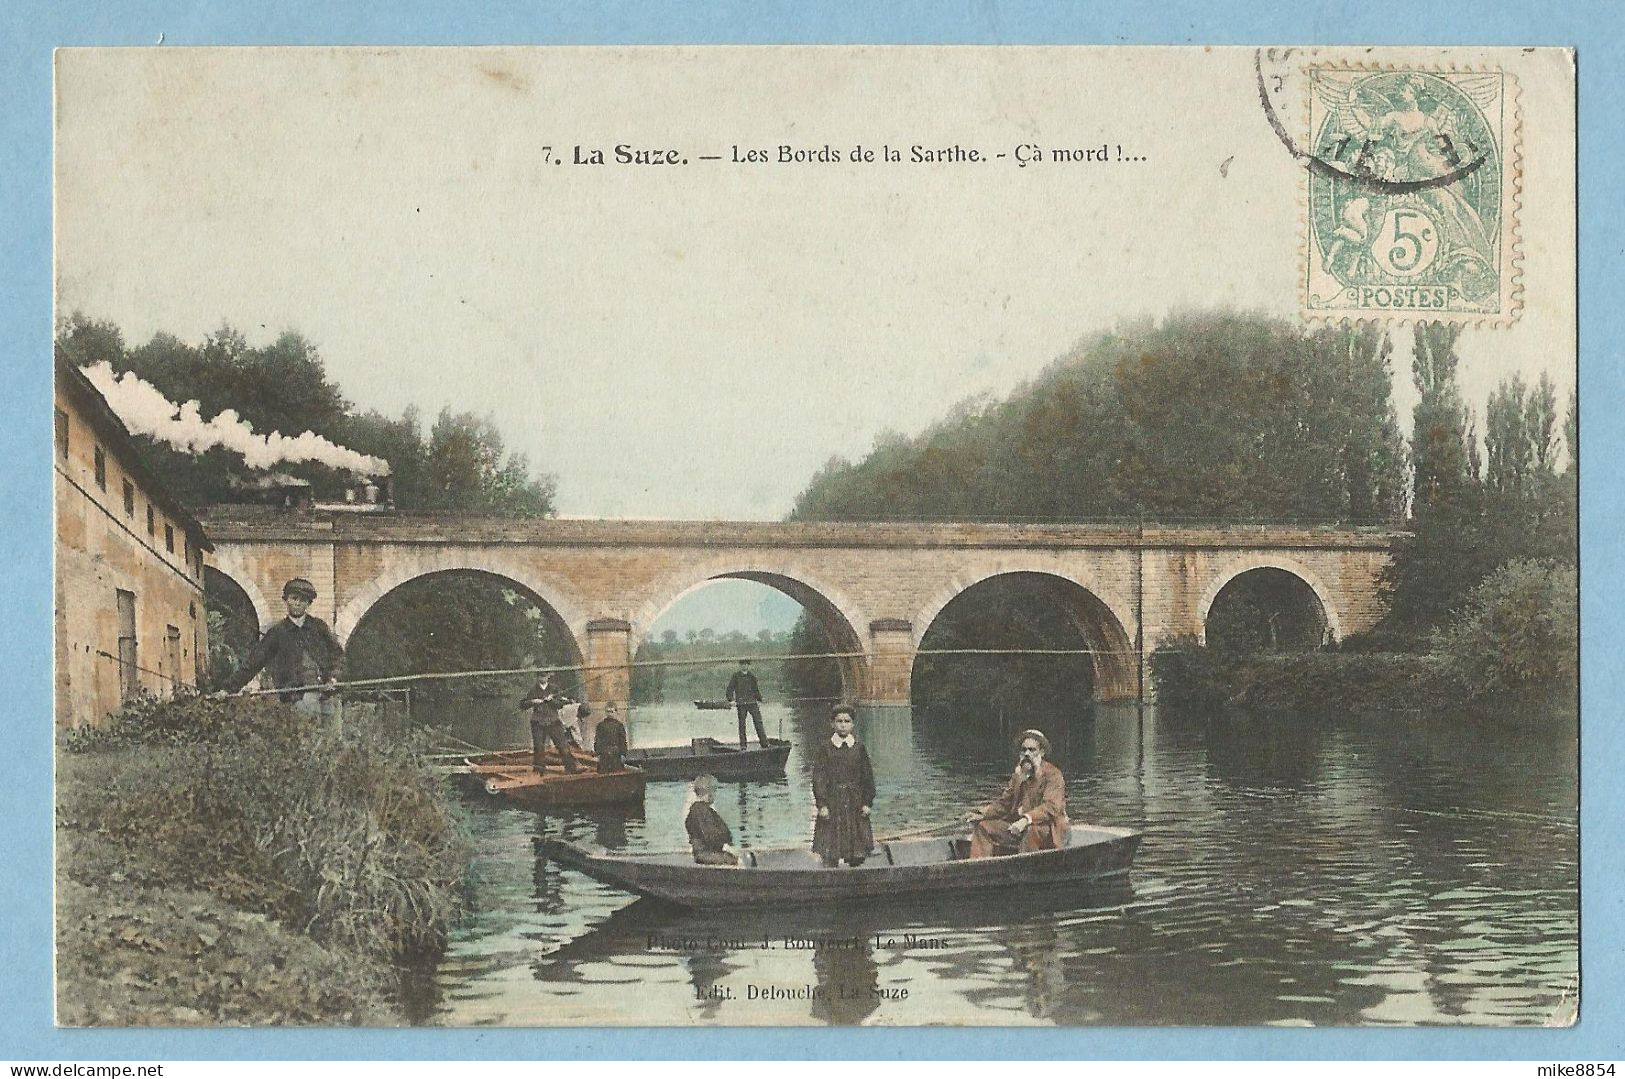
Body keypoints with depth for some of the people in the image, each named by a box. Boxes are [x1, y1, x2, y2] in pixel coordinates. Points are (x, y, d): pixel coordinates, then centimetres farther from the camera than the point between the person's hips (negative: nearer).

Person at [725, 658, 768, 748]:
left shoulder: (752, 676, 12)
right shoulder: (736, 676, 4)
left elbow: (756, 689, 20)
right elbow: (730, 689, 4)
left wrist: (759, 700, 12)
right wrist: (732, 700, -8)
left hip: (752, 702, 2)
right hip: (741, 703, -2)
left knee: (758, 722, -5)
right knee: (742, 724, -1)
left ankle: (764, 743, -4)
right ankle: (742, 745, 4)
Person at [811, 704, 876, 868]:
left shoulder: (859, 747, 4)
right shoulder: (825, 747, -2)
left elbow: (867, 776, 8)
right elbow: (818, 777, -4)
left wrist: (867, 802, 2)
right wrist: (821, 804, -11)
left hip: (855, 802, 2)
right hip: (832, 801, -2)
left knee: (857, 857, 3)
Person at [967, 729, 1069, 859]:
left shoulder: (1053, 774, -8)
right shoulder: (1019, 774, 15)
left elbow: (1051, 807, -23)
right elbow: (1004, 801, 17)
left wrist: (1026, 820, -38)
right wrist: (982, 815, -1)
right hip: (1017, 825, 8)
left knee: (1031, 830, -39)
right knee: (983, 827, 1)